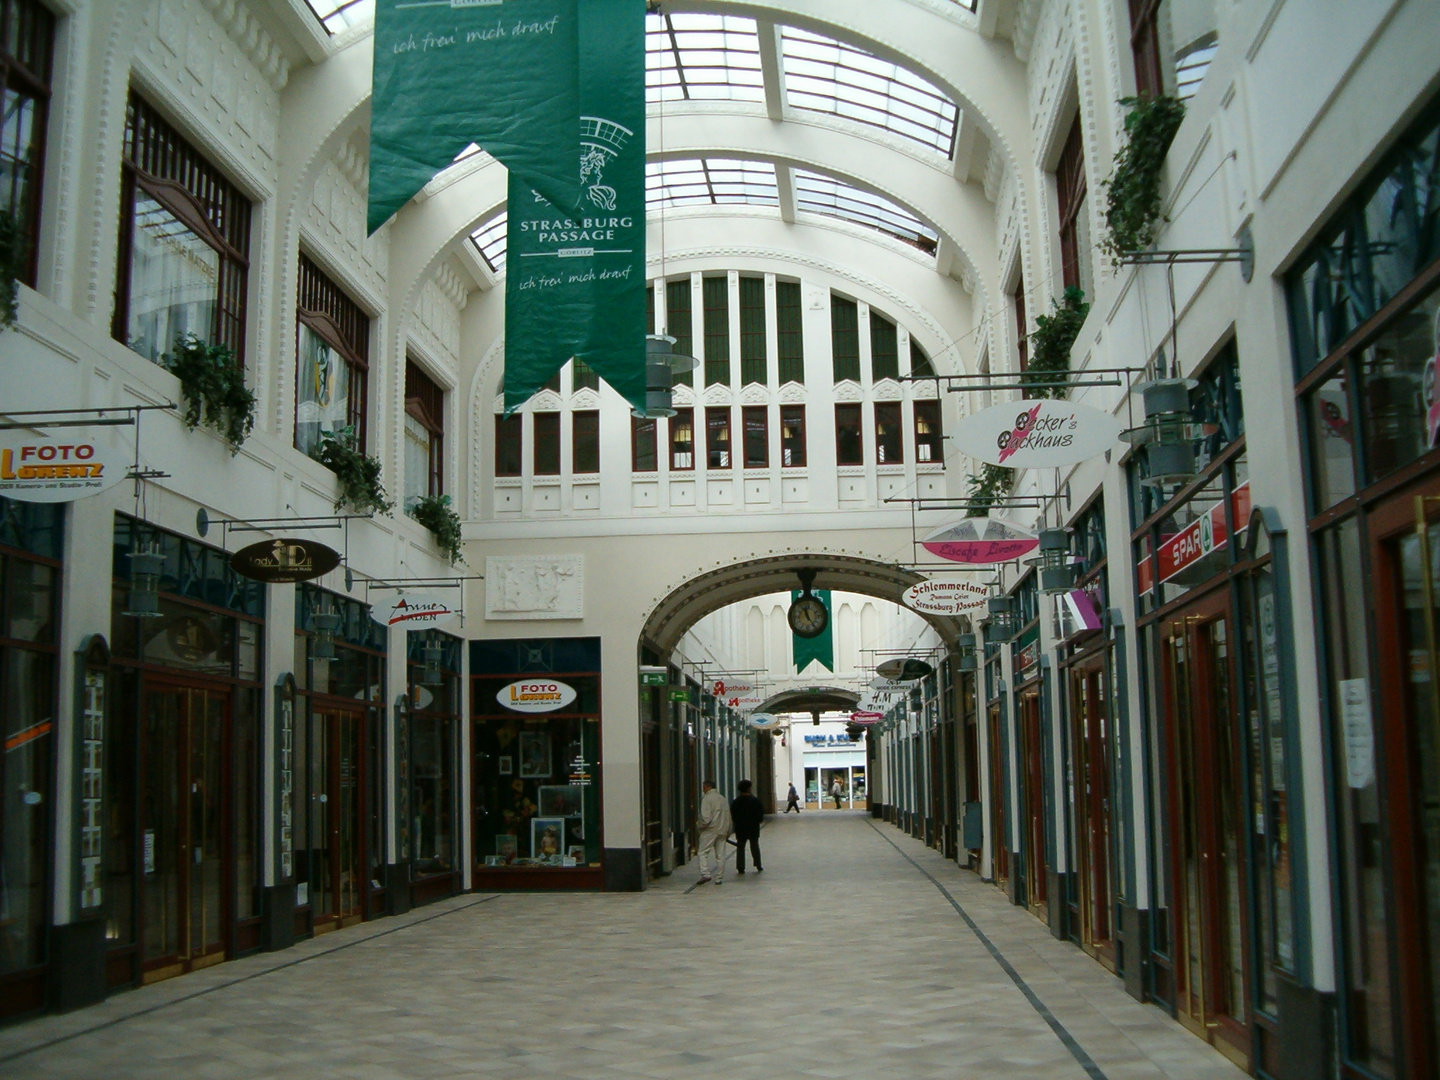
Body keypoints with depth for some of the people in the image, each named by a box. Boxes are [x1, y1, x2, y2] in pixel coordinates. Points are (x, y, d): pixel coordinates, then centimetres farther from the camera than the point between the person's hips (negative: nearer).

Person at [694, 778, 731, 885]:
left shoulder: (707, 799, -9)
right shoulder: (723, 799, 15)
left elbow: (705, 817, -18)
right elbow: (728, 817, 19)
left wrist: (698, 825, -2)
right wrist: (728, 832, 24)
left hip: (710, 830, -7)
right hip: (722, 831, 7)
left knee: (702, 852, -2)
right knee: (720, 855, 8)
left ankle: (705, 874, -16)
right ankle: (718, 877, 8)